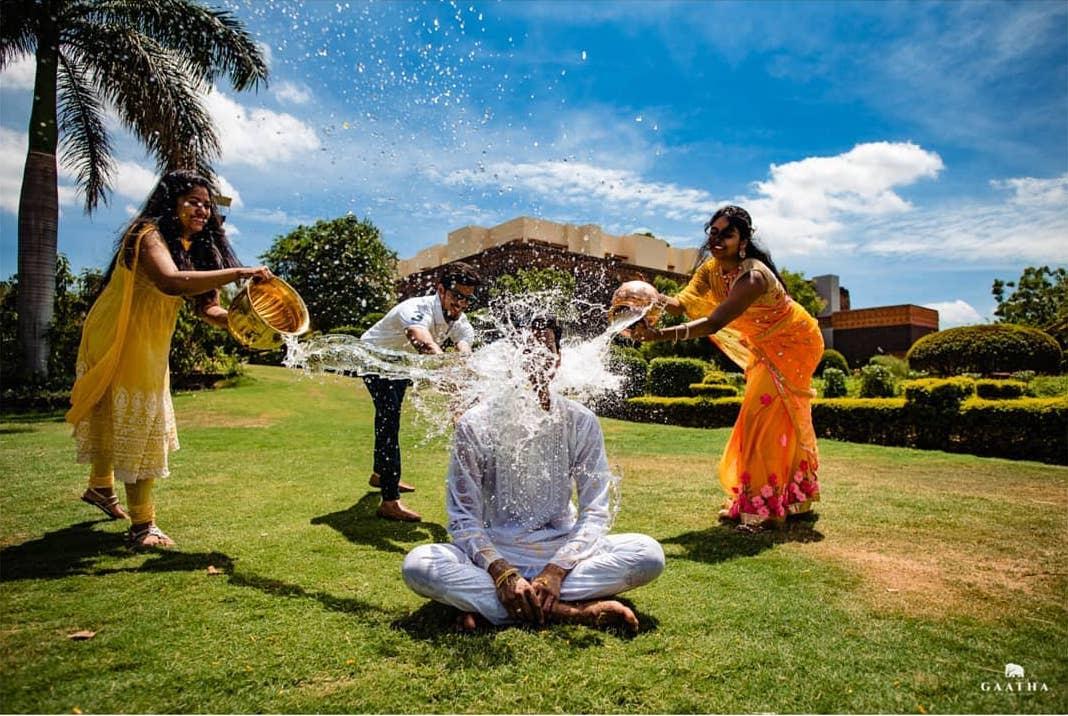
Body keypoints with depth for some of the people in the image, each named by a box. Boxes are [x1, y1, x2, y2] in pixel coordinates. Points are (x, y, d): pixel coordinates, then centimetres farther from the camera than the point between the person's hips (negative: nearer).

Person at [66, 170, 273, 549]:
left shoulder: (193, 247, 5)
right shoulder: (149, 235, -20)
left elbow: (206, 307, -4)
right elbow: (171, 282, -42)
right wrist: (238, 273, -45)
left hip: (149, 345, 9)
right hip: (118, 339, -9)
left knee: (116, 417, 23)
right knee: (135, 422, -6)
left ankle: (101, 486, 45)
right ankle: (141, 526, 3)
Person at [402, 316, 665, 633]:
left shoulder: (581, 422, -3)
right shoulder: (474, 424, -7)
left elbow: (596, 512, -5)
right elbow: (463, 517, -7)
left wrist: (557, 570, -20)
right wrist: (501, 572, -24)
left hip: (562, 551, 2)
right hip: (496, 553, -1)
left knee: (648, 553, -23)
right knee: (417, 564, -29)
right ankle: (571, 611, -28)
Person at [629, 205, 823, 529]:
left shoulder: (753, 277, -36)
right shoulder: (710, 269, -12)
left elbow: (713, 323, -46)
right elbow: (682, 303, -27)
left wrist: (660, 335, -59)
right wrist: (653, 299, -49)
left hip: (794, 343, -8)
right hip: (766, 346, 8)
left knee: (766, 416, -15)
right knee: (761, 416, 14)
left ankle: (763, 506, -6)